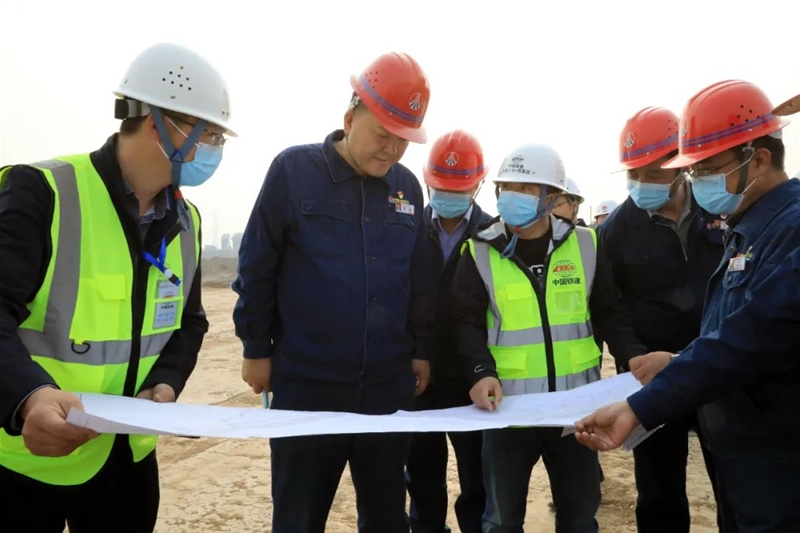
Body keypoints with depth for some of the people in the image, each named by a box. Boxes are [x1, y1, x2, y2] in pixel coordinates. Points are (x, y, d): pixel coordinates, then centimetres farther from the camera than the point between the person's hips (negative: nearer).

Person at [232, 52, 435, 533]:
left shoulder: (408, 187, 5)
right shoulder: (294, 169, -6)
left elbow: (420, 278, 11)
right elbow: (257, 267, -3)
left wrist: (422, 350, 11)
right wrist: (257, 349, -1)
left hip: (389, 385, 4)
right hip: (306, 385, -3)